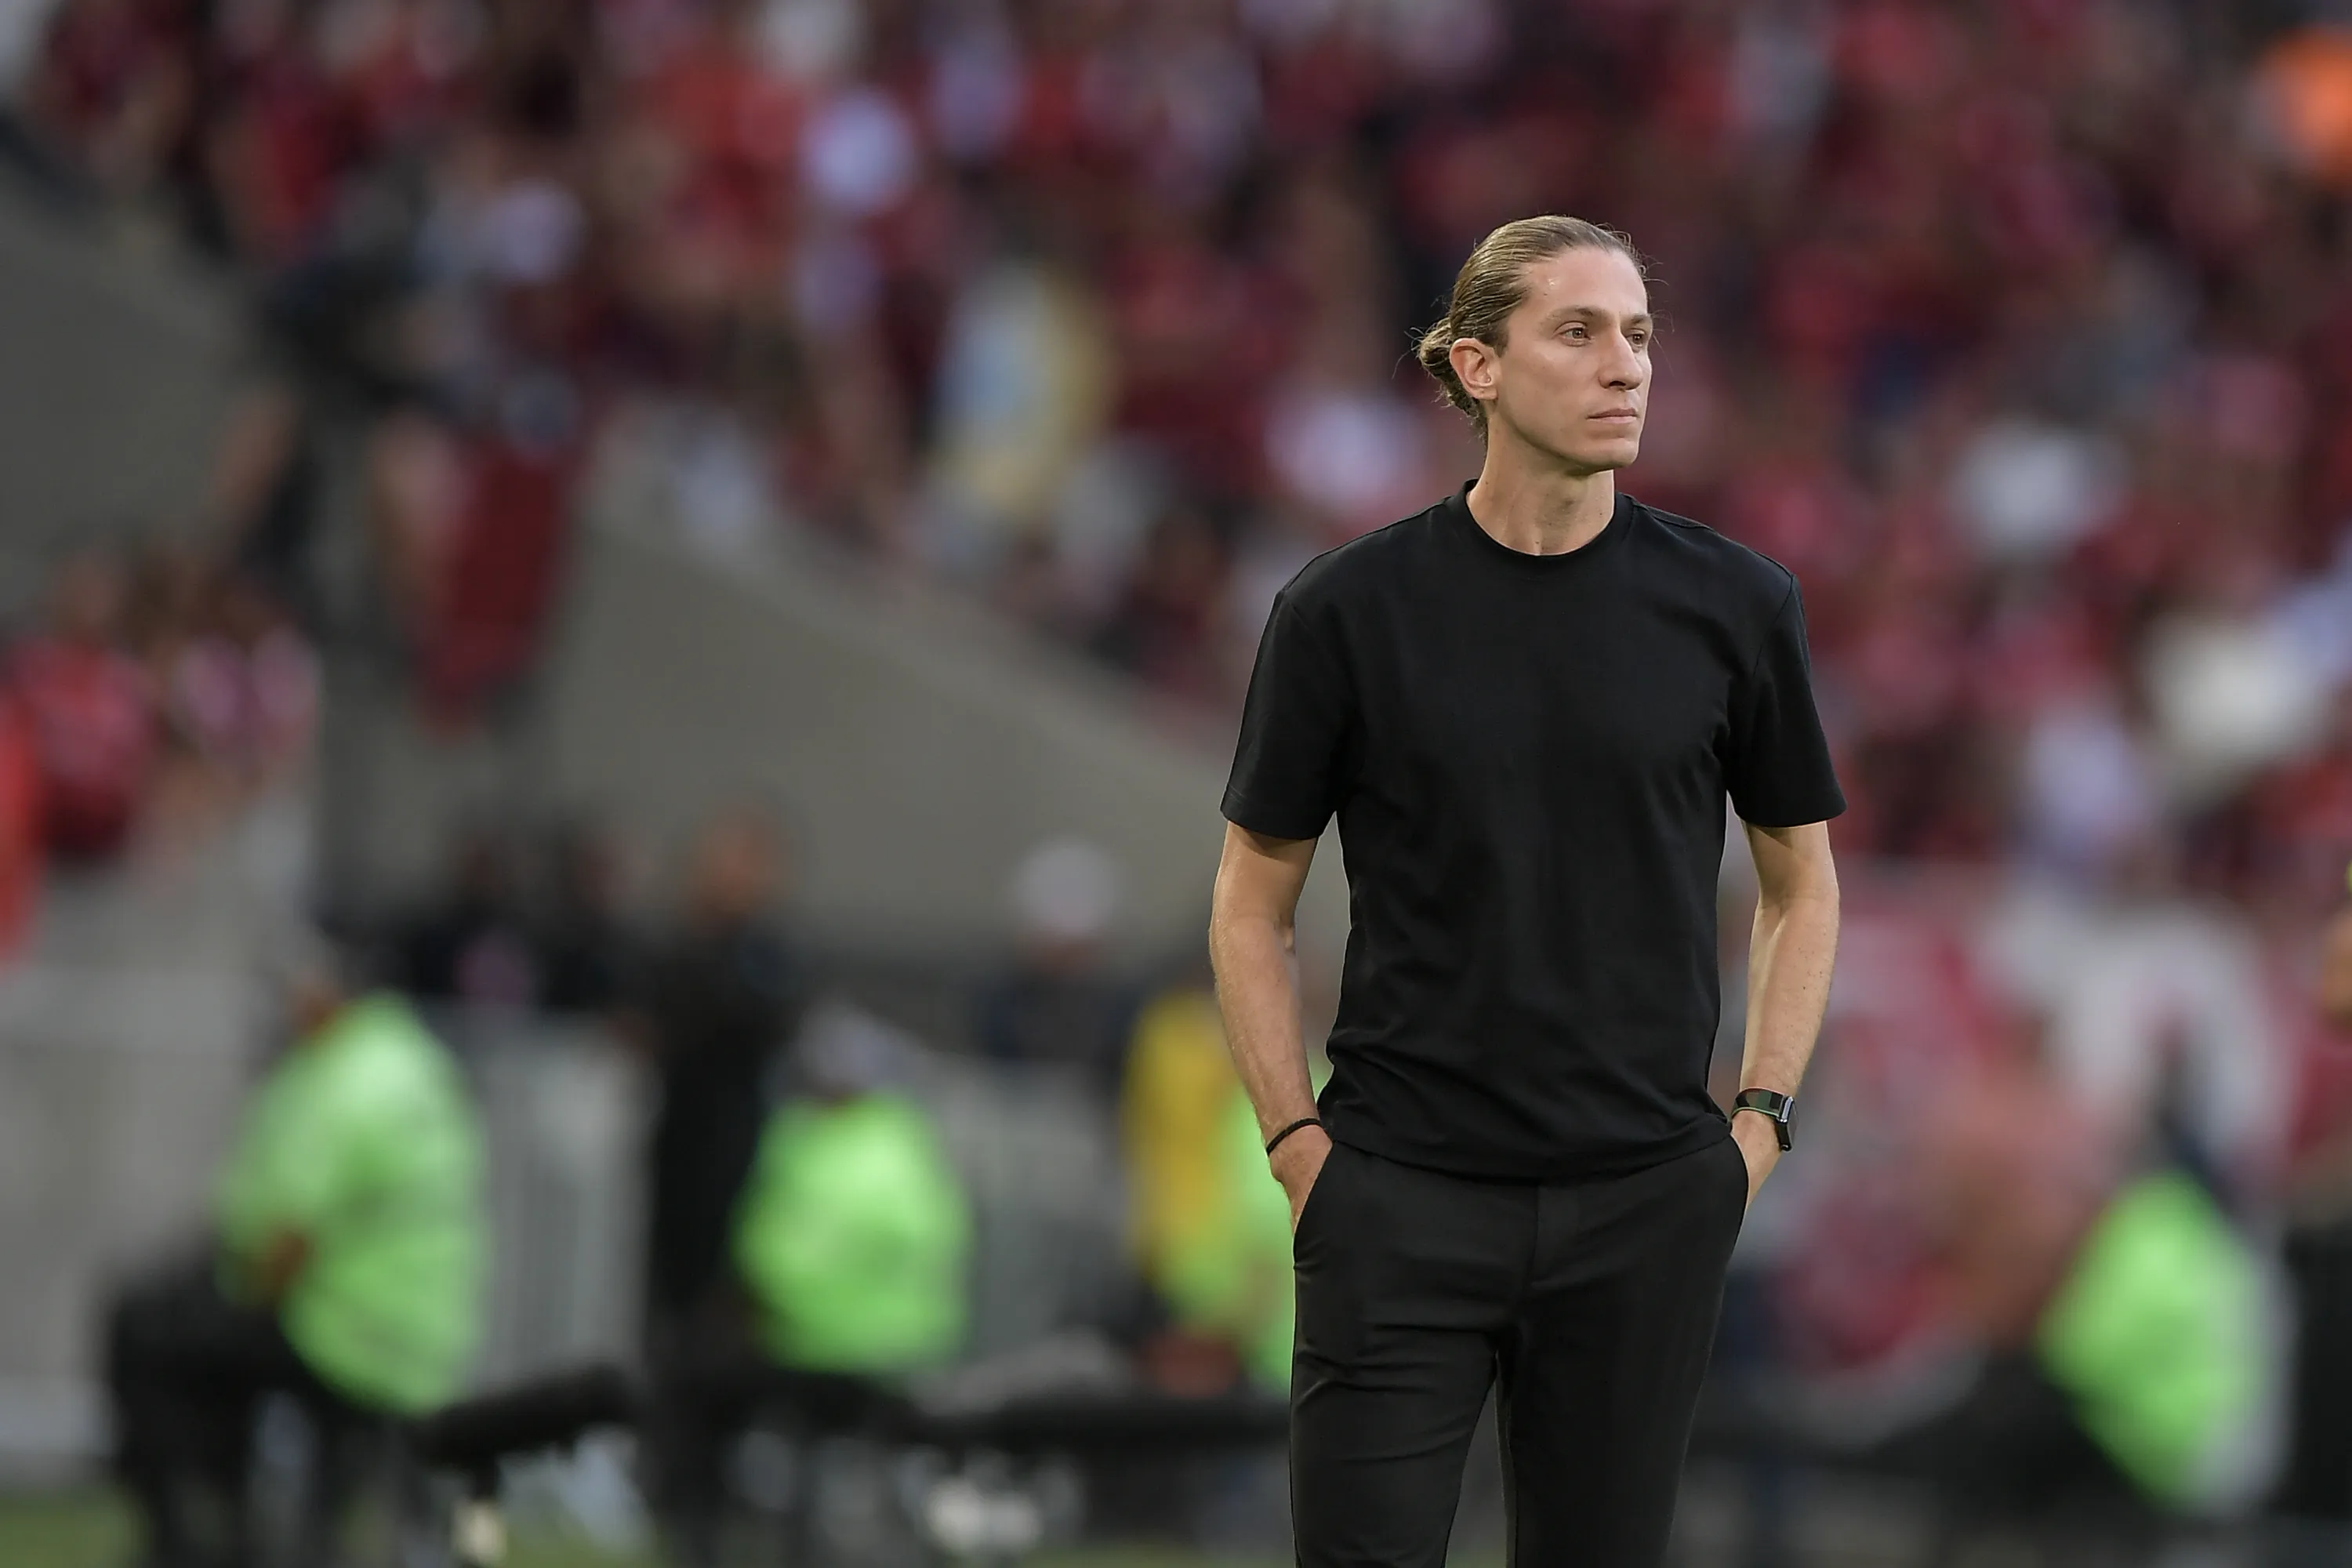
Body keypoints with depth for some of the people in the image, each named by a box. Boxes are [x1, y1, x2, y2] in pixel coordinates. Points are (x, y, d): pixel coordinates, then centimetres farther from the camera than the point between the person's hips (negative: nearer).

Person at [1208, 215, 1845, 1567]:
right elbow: (1255, 907, 5)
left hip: (1643, 1202, 2)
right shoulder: (1350, 614, -3)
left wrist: (1762, 1119, 3)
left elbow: (1802, 883, 12)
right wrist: (1296, 1140, -3)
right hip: (1405, 1200, -2)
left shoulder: (1733, 607, 1)